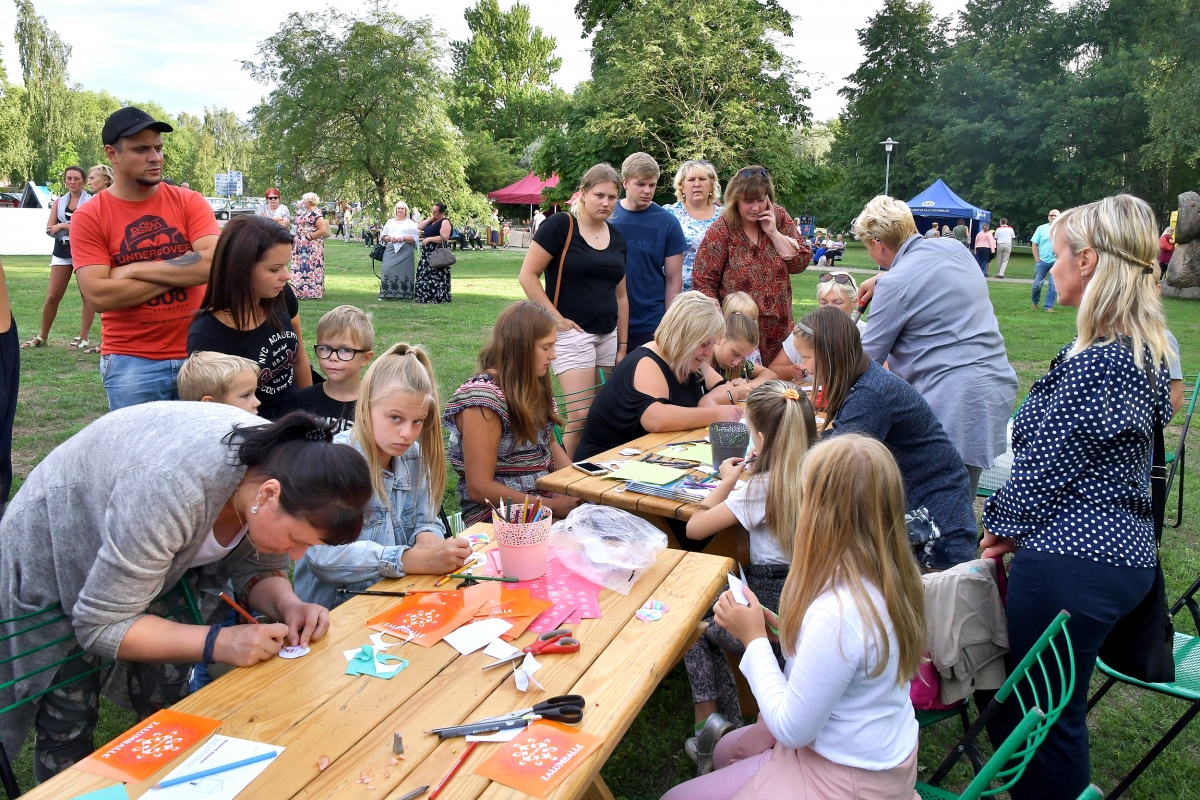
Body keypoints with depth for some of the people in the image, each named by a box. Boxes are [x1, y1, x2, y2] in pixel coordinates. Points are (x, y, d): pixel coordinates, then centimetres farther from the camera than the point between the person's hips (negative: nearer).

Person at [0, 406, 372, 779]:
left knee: (168, 702, 0)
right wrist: (219, 642, -38)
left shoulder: (284, 468, -22)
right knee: (68, 721, -1)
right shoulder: (172, 492, -42)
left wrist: (289, 605, -26)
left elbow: (260, 569, -6)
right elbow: (101, 626, -30)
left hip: (152, 555, 5)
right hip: (53, 556, -5)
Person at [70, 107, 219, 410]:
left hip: (198, 355, 2)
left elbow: (215, 263, -14)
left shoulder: (189, 202, 1)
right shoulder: (88, 217, -3)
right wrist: (183, 272, -11)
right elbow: (99, 295, -13)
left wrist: (133, 270, -13)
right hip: (131, 362, -1)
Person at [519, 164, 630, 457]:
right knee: (581, 415, -11)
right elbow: (528, 275, -10)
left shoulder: (616, 237, 11)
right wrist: (556, 318, -13)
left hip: (607, 335, 6)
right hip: (572, 332, -6)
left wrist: (623, 345, 13)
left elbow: (620, 295, 16)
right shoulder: (560, 225, -8)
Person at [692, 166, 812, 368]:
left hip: (778, 327, 4)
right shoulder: (721, 231, -11)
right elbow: (703, 282, -10)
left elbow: (800, 264, -2)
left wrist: (773, 232, -12)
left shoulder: (779, 218, 1)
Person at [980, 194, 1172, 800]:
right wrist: (1022, 526, 12)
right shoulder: (1147, 348, 8)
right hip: (1125, 549, 10)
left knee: (1047, 719, 7)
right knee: (1058, 708, 24)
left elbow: (1050, 464, -17)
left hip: (1071, 562, -10)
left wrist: (1004, 523, 1)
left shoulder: (1094, 363, -23)